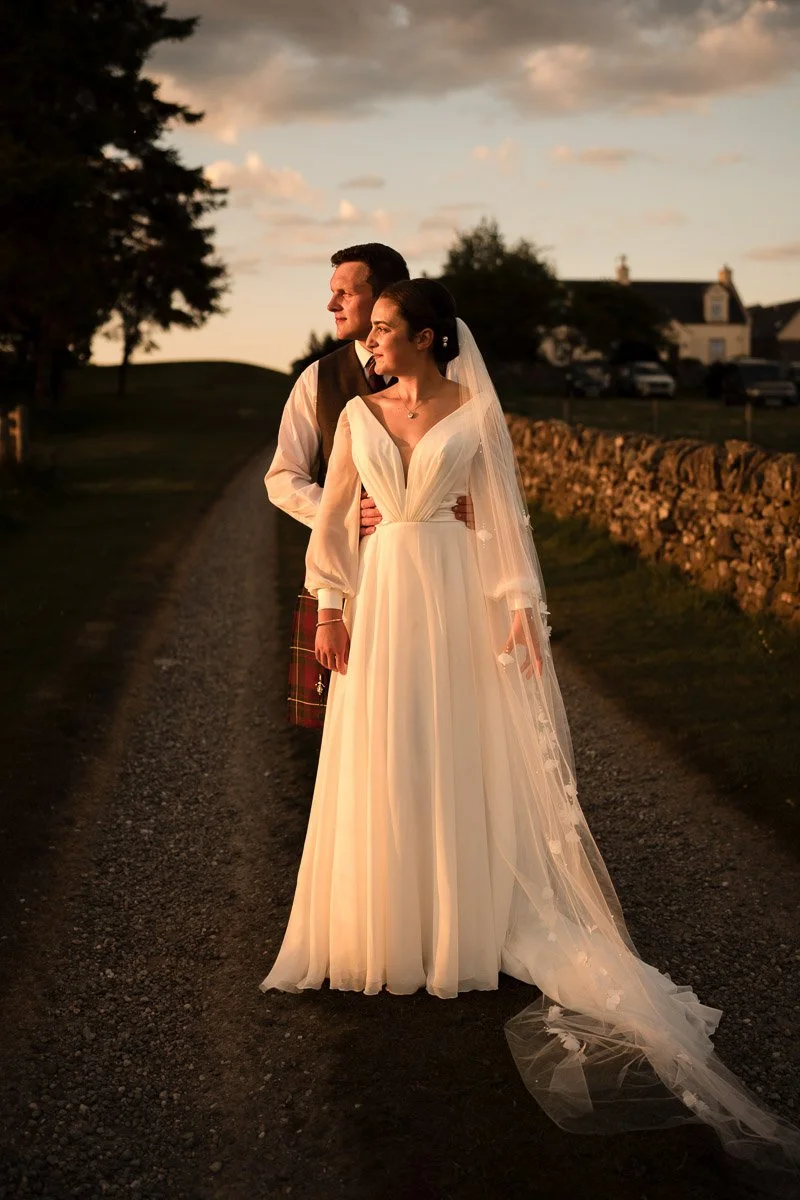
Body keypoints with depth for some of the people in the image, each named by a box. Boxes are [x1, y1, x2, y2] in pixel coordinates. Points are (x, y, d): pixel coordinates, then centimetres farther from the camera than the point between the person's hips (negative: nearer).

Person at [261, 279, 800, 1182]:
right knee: (381, 762, 6)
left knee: (460, 756, 4)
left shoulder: (475, 411, -2)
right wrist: (330, 608, 0)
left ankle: (465, 921, 20)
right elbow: (333, 516, 6)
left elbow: (504, 512, -3)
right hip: (381, 597, 2)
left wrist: (521, 603, -11)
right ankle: (387, 920, 22)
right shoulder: (359, 415, 5)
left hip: (457, 597, -2)